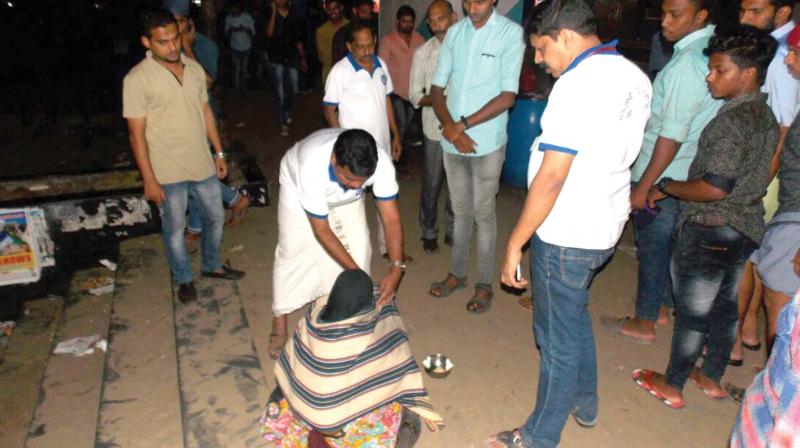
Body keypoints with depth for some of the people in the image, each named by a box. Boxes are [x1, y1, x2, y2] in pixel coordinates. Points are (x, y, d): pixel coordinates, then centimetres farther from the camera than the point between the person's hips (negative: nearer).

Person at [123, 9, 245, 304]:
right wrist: (149, 180, -14)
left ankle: (212, 266, 41)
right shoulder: (137, 79, -15)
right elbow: (137, 133, -13)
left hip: (202, 164, 5)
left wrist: (219, 152, 11)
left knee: (215, 217, 18)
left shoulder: (194, 68, 1)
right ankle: (184, 279, 33)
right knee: (174, 228, 11)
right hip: (167, 172, -5)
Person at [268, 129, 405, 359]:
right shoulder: (312, 168, -46)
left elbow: (391, 218, -32)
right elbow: (321, 230, -34)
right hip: (297, 184, -3)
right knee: (292, 252, -6)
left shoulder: (381, 163, -39)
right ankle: (279, 324, 11)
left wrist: (396, 268, -43)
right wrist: (354, 271, -34)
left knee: (359, 247, -5)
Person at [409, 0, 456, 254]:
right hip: (435, 130, -1)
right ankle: (429, 233, 28)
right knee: (432, 185, 10)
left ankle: (452, 230, 32)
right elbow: (415, 96, -2)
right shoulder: (422, 53, -2)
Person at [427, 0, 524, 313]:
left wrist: (463, 125, -15)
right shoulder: (455, 32, 6)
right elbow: (436, 89, 5)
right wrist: (449, 126, -11)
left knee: (483, 214, 5)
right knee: (460, 211, 16)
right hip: (452, 140, 4)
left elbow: (508, 96, -14)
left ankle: (484, 284, 20)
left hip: (487, 143, -4)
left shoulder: (511, 33, -8)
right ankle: (457, 273, 31)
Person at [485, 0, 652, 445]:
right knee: (576, 317, 27)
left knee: (558, 339, 6)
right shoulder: (635, 77, 6)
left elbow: (551, 177, -24)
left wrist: (515, 244, -17)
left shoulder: (578, 84, -22)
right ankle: (585, 403, 46)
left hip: (566, 234, -9)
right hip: (606, 226, 9)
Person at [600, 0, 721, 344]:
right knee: (667, 244, 21)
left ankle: (643, 323, 20)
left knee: (652, 248, 5)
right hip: (685, 174, 9)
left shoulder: (687, 63, -23)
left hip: (662, 177, -9)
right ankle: (661, 309, 37)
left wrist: (643, 186, -20)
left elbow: (673, 135, -24)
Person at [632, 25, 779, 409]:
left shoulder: (732, 121, -22)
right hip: (745, 228, 9)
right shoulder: (765, 115, 7)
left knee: (692, 312, 4)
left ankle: (672, 386, 20)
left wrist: (665, 187, -13)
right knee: (724, 306, 19)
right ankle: (712, 377, 36)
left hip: (710, 232, -9)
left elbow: (715, 188, -27)